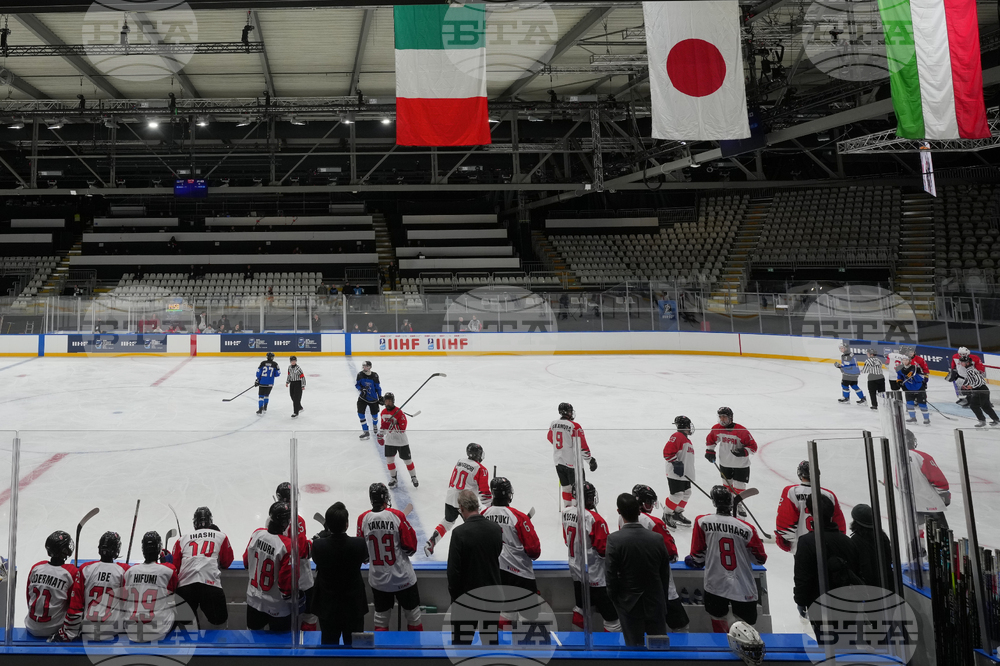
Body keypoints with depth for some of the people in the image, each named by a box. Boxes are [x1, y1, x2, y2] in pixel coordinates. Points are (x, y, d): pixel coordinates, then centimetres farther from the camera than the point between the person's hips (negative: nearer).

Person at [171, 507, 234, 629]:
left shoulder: (182, 539, 22)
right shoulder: (221, 536, 18)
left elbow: (175, 566, 20)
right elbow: (226, 563, 22)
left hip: (184, 586, 2)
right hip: (210, 585, -2)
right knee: (220, 622, 13)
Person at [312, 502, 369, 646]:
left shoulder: (318, 545, -21)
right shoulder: (359, 544, -22)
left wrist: (325, 532, 12)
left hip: (327, 607, 1)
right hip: (354, 607, -1)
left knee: (329, 645, 17)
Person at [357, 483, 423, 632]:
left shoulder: (363, 519, -9)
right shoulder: (397, 516, -17)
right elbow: (411, 545, -12)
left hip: (378, 579, 3)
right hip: (403, 576, -3)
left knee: (381, 614, 18)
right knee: (412, 613, 14)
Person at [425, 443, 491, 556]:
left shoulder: (460, 462, 9)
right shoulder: (481, 469, -11)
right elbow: (484, 492, -12)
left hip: (450, 499, 6)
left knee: (448, 521, 24)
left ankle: (430, 543, 21)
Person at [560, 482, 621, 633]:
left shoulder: (566, 513, -2)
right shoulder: (595, 519, -25)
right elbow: (604, 549, -19)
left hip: (576, 569, 8)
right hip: (594, 575, -8)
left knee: (582, 604, 24)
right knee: (609, 610, 0)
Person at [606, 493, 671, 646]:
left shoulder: (615, 539, -16)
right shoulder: (657, 539, -6)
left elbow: (610, 574, -14)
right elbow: (665, 574, 2)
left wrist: (615, 599, 3)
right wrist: (661, 598, 15)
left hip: (629, 604, -3)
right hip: (655, 603, 3)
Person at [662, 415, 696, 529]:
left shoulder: (687, 440, 20)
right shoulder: (677, 436, -13)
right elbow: (667, 452, -23)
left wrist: (690, 473, 27)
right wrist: (676, 463, -26)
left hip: (685, 474, 10)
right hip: (675, 474, -10)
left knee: (686, 493, 14)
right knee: (677, 495, -11)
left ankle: (677, 514, 29)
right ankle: (666, 516, 3)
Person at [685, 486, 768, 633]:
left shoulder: (702, 522, -8)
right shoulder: (746, 529, -9)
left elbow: (697, 554, 2)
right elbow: (760, 558, 4)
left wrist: (693, 561, 24)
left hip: (715, 586, 0)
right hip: (744, 591, 0)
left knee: (718, 617, 20)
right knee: (747, 624, 12)